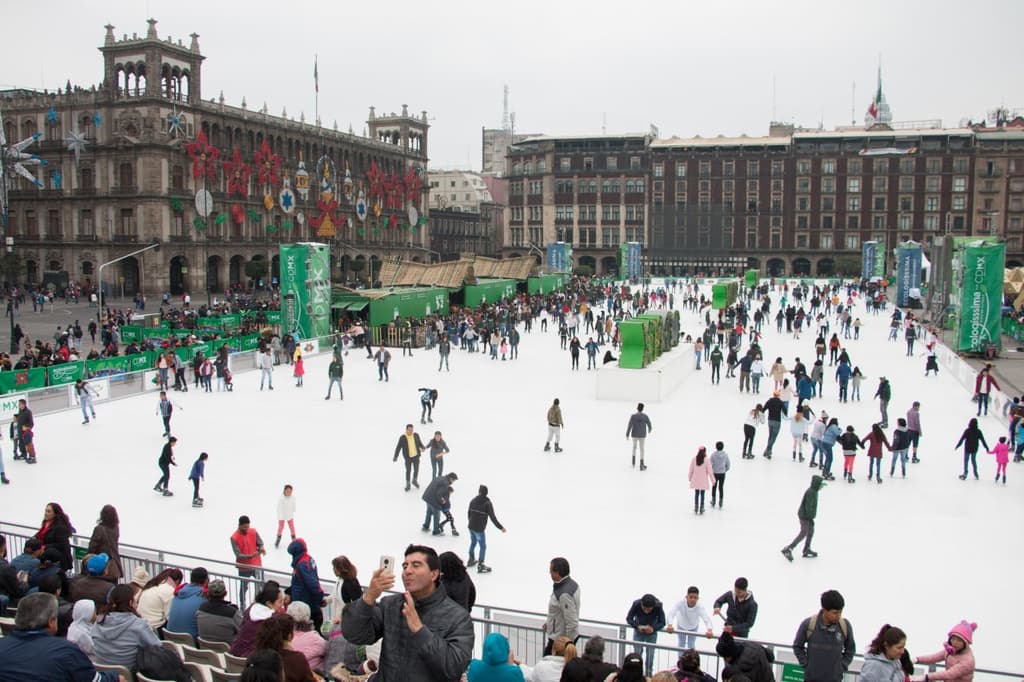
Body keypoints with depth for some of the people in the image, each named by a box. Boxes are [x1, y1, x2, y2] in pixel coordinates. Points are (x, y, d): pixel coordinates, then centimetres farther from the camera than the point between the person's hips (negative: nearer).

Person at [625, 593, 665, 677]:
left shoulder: (658, 606, -31)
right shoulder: (636, 604, -31)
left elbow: (662, 622, -18)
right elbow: (629, 618, -18)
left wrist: (653, 628, -36)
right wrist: (638, 626, -34)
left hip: (651, 634, 0)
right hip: (638, 632, 0)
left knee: (650, 655, 2)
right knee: (637, 654, 0)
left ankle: (648, 676, 19)